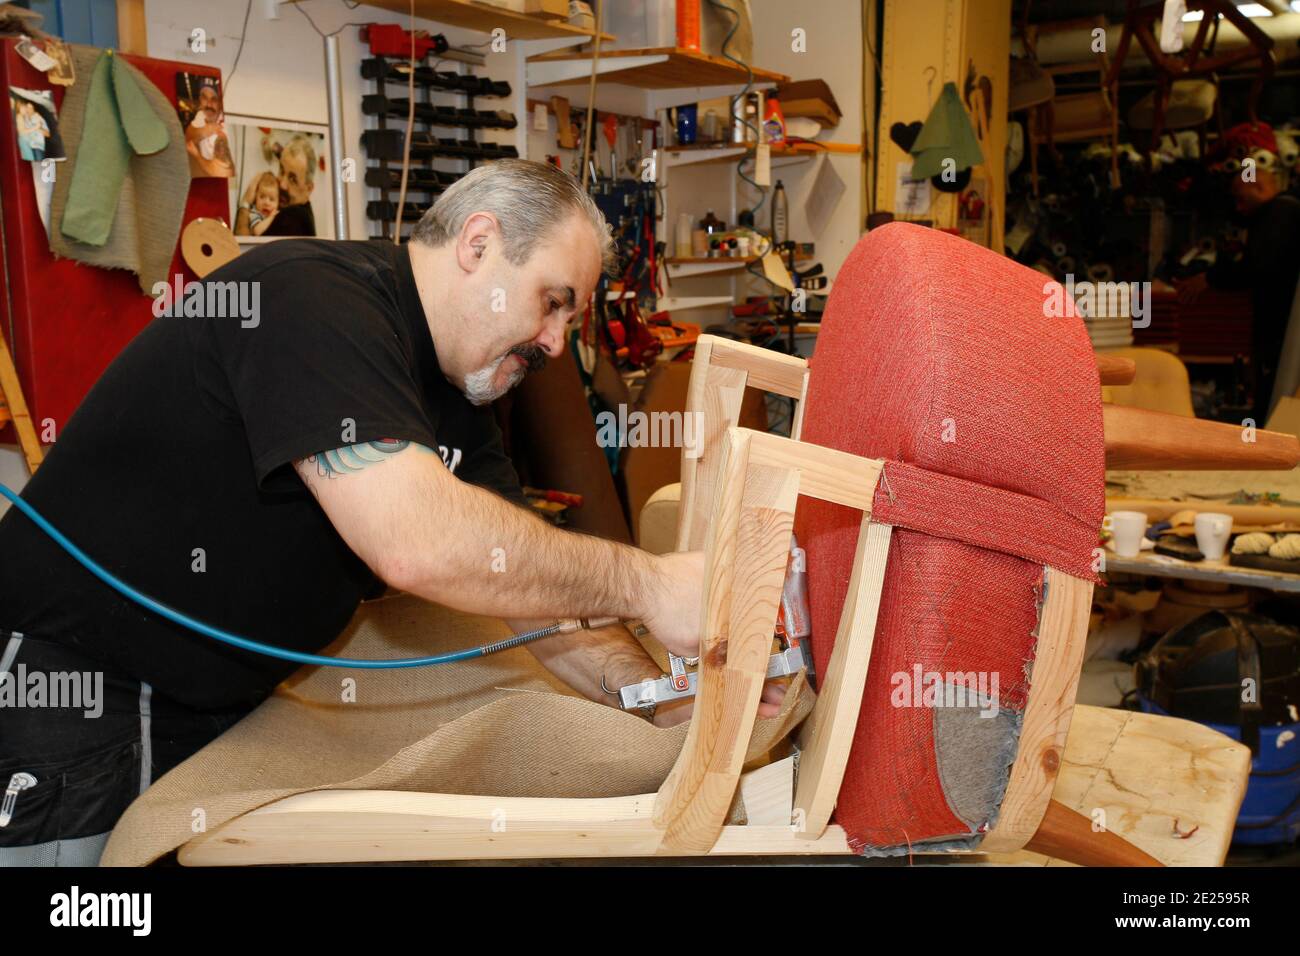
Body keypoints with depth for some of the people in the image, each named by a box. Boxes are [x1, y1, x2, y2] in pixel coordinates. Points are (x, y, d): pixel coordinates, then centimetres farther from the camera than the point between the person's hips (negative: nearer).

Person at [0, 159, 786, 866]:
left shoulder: (456, 398, 3)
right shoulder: (317, 299, -24)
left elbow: (536, 590, 4)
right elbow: (417, 542, -37)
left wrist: (678, 707, -7)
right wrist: (645, 583, -28)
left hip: (230, 704, 8)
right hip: (69, 684, -8)